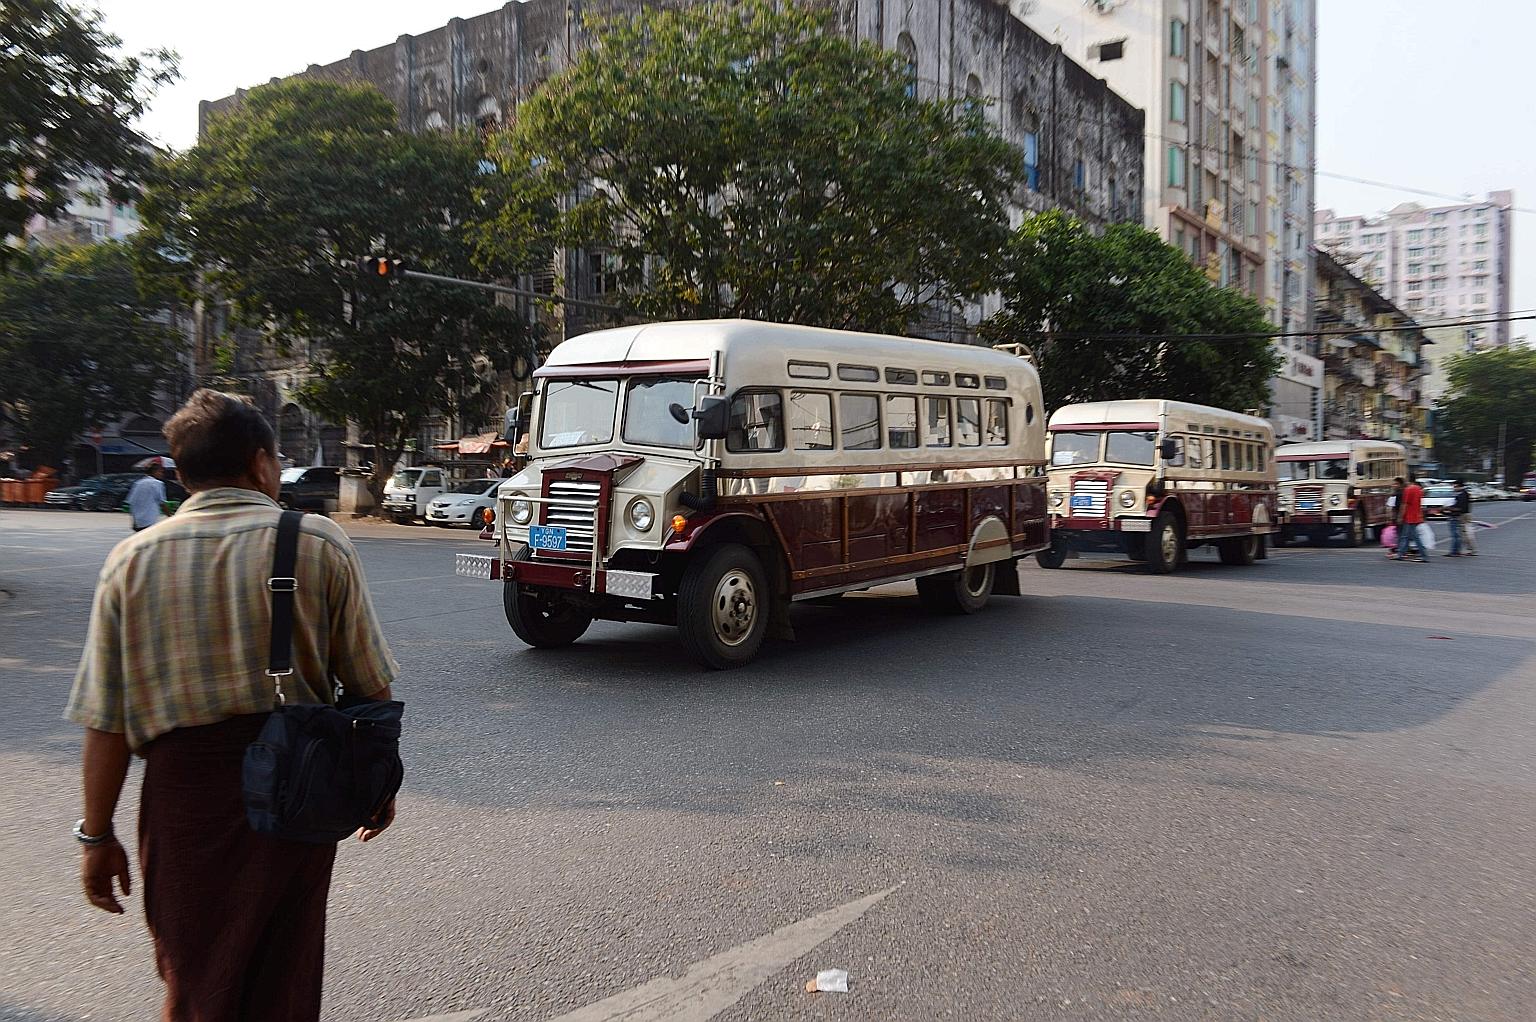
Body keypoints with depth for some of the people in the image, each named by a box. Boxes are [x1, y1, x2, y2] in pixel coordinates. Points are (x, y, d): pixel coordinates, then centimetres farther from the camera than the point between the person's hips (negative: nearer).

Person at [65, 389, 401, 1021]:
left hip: (184, 786, 1)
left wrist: (97, 835, 8)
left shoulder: (134, 559, -2)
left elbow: (107, 723, -2)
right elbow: (369, 687, -3)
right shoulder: (320, 544, -5)